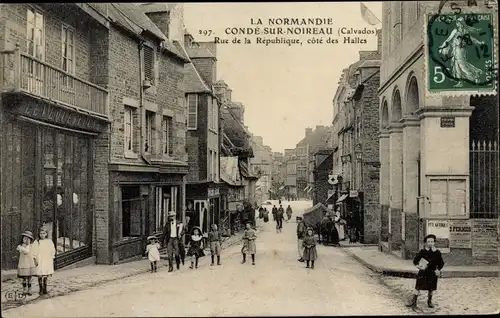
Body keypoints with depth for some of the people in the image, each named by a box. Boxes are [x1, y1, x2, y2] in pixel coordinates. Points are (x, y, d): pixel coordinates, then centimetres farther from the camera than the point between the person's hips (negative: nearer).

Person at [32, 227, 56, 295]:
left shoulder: (49, 241, 5)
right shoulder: (36, 242, -2)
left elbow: (53, 251, 12)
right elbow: (34, 252, -3)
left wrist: (52, 259, 6)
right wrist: (35, 259, -10)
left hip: (47, 261, 2)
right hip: (39, 261, -2)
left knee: (46, 276, 4)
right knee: (40, 276, -2)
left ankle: (45, 289, 14)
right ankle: (41, 290, 5)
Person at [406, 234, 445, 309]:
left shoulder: (437, 252, 0)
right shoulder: (422, 251, -4)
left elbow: (441, 263, 8)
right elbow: (415, 260, 2)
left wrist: (438, 270, -8)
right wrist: (417, 265, -17)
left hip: (432, 273, 2)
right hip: (423, 273, -1)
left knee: (431, 289, 13)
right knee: (418, 287, -5)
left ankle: (429, 301, 34)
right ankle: (413, 302, 1)